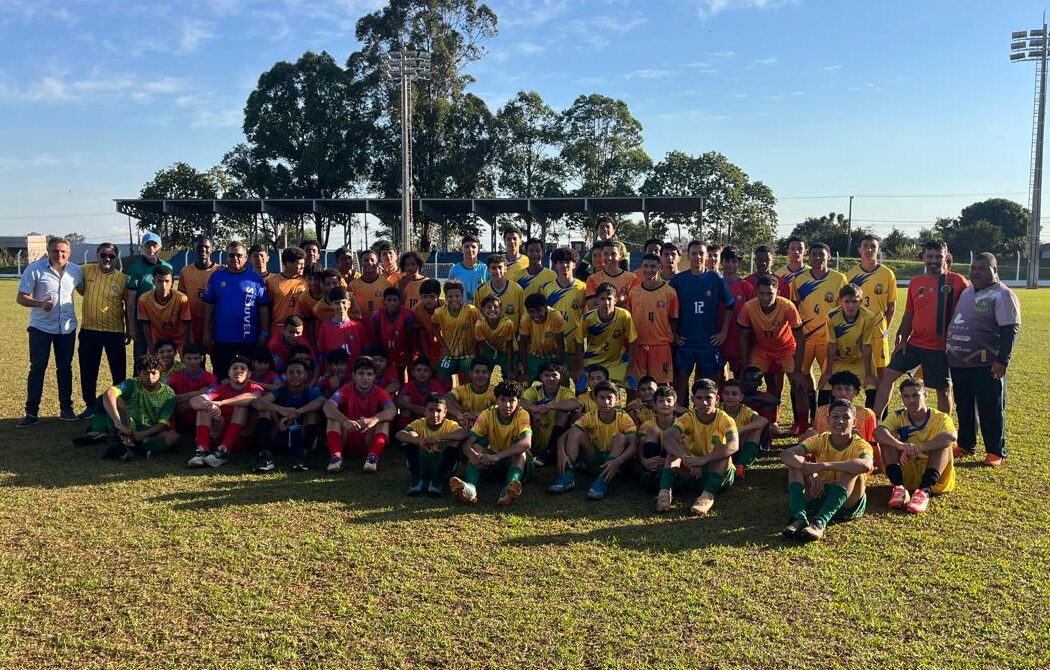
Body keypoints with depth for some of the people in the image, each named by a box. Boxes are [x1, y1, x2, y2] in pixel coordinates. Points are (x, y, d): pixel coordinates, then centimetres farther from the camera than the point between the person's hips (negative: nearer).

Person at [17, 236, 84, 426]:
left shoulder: (76, 270, 1)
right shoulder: (35, 269, -10)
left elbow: (85, 291, 17)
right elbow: (22, 298, -9)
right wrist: (40, 304, -27)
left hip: (67, 327, 3)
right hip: (41, 327, -3)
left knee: (65, 368, 11)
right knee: (37, 368, 1)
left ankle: (66, 408, 21)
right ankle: (31, 412, 7)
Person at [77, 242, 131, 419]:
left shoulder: (122, 278, -3)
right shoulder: (87, 271, 0)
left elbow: (128, 305, 4)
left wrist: (129, 329, 4)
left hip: (115, 331, -2)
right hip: (89, 330, 2)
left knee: (119, 371, 6)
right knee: (88, 371, 10)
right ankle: (90, 405, 24)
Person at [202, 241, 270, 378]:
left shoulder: (255, 278, 0)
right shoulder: (217, 276, 3)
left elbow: (263, 307, 1)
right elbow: (209, 305, 6)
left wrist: (264, 333, -3)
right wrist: (206, 331, 2)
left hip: (250, 339, -1)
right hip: (221, 338, 1)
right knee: (220, 375, 10)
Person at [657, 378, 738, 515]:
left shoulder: (725, 419, -13)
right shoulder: (688, 419, -9)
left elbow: (734, 445, -34)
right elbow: (667, 439, -28)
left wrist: (703, 459, -46)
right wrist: (688, 459, -45)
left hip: (720, 473, -1)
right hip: (693, 472, 2)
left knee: (722, 449, -29)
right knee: (675, 448, -21)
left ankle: (708, 495, -41)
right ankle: (665, 492, -36)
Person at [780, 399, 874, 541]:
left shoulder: (860, 445, -12)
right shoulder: (821, 440, -4)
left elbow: (866, 465, -39)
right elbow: (785, 454, -21)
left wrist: (823, 466, -42)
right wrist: (810, 471, -39)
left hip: (848, 505, -2)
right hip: (818, 497, 3)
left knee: (854, 469, -29)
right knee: (796, 462, -15)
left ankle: (820, 522, -42)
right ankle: (799, 518, -34)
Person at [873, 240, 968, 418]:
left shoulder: (957, 281, -4)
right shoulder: (915, 282, 7)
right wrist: (902, 338, 5)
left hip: (941, 348, -3)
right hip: (914, 343, 4)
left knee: (942, 390, 8)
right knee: (888, 374, -5)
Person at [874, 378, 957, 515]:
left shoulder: (940, 418, -7)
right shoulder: (898, 417, 0)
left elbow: (952, 436, -32)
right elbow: (878, 432, -22)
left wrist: (918, 448, -44)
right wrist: (900, 445, -42)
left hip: (936, 479, -2)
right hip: (907, 475, 2)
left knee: (944, 443, -25)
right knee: (888, 438, -15)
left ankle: (925, 490, -40)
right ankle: (898, 487, -29)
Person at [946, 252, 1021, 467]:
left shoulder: (1002, 295, -10)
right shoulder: (966, 292, 14)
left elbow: (1010, 329, -16)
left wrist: (1002, 360, -21)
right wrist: (950, 350, 20)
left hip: (986, 365, -7)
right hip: (958, 362, 7)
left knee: (991, 409, 2)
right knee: (964, 407, 16)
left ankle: (996, 452, 13)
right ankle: (965, 445, 29)